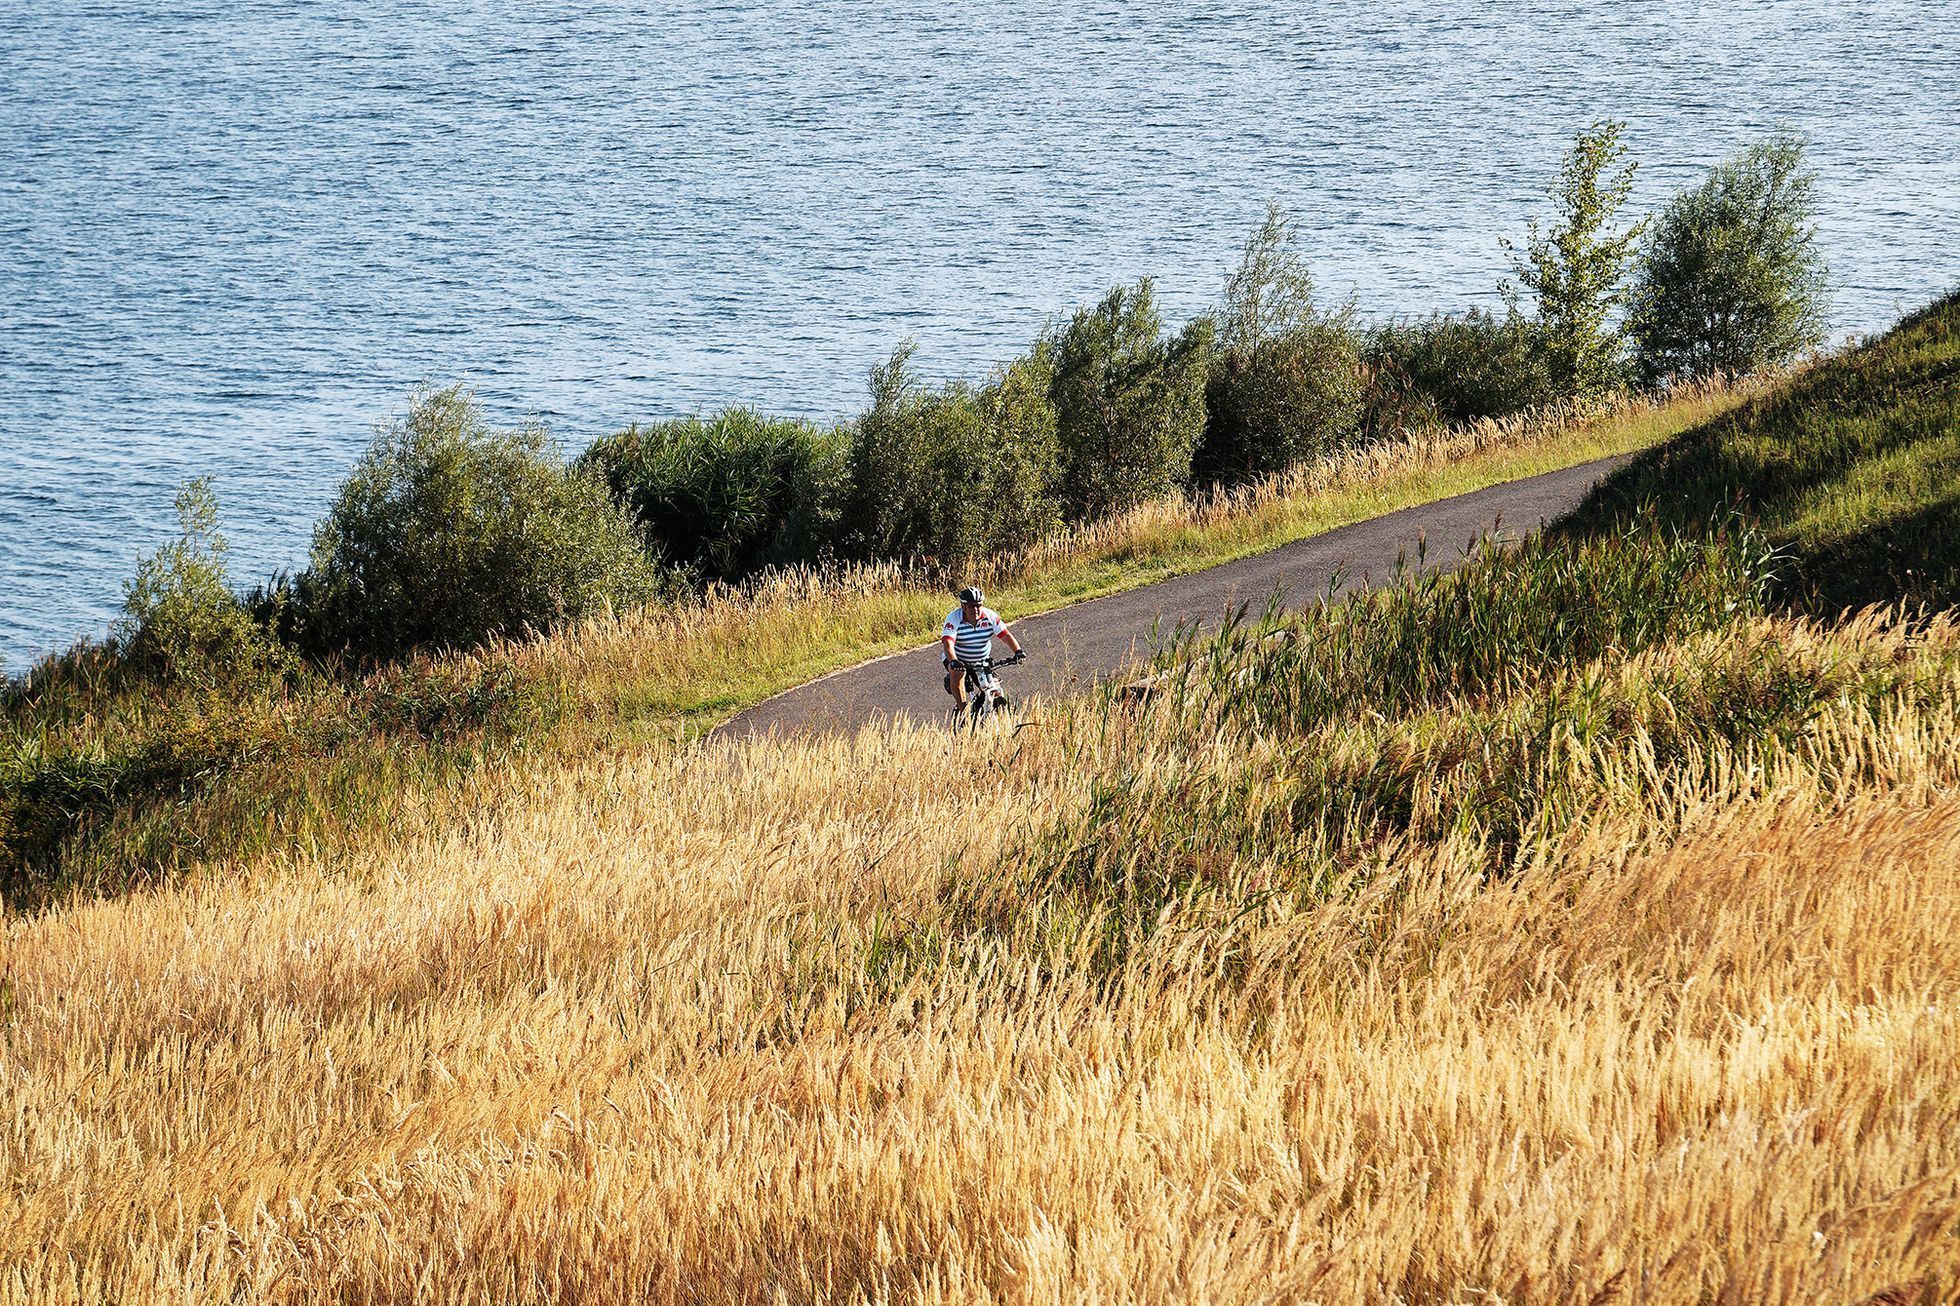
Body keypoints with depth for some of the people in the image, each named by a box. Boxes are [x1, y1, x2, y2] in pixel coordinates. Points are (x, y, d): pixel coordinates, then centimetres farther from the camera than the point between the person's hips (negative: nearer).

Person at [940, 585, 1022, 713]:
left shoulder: (990, 616, -16)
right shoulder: (954, 619, -25)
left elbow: (1006, 635, -20)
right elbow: (948, 644, -37)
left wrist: (1018, 652, -38)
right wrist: (953, 662, -56)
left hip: (983, 659, 3)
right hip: (957, 658, -3)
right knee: (957, 673, -33)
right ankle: (961, 709, -22)